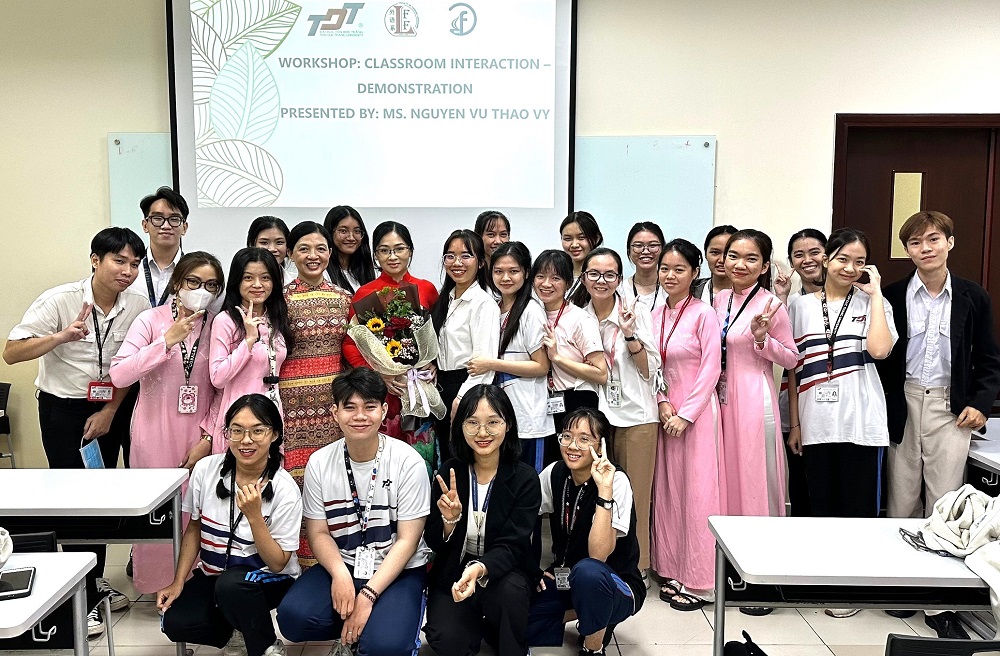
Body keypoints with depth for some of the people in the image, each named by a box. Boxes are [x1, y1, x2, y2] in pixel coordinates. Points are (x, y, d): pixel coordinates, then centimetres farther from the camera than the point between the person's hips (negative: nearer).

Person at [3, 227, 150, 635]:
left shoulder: (139, 307, -8)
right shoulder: (59, 300, -17)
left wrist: (110, 411, -2)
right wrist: (61, 336, -33)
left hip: (111, 410, 3)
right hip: (63, 408, -3)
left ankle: (94, 581, 27)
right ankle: (81, 599, 9)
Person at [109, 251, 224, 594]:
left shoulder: (216, 327, 3)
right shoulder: (151, 319, -4)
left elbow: (221, 390, 5)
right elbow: (119, 375, -15)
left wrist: (208, 437, -2)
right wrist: (168, 341, -20)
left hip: (198, 438, 2)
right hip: (155, 436, -2)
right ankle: (157, 584, 23)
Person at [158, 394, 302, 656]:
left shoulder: (284, 489, -20)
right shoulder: (206, 469, -9)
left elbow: (278, 564, -17)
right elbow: (194, 529, 7)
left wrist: (254, 516, -29)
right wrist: (178, 582, 0)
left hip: (268, 579, -4)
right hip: (211, 574, 4)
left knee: (230, 584, -35)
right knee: (174, 623, -21)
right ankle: (228, 619, 11)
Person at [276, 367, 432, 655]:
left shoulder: (408, 462, -14)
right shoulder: (320, 463, -4)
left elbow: (407, 540, -12)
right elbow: (319, 533, 0)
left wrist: (367, 596, -20)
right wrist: (340, 573, -21)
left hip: (398, 570, -3)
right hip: (340, 565, 3)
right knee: (292, 617, -23)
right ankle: (355, 630, 5)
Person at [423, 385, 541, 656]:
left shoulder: (525, 479, -11)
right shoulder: (448, 474, -5)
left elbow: (511, 546, -17)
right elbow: (433, 543, -2)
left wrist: (479, 569, -38)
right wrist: (449, 521, -25)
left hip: (505, 571, -1)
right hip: (452, 573, 1)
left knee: (510, 590, -35)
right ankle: (480, 625, 9)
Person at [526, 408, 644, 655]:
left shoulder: (616, 480, -21)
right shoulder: (554, 473, -6)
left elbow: (598, 556, -32)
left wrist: (604, 490, -38)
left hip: (615, 587, -5)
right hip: (563, 580, 5)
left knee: (587, 571, -39)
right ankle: (578, 613, 11)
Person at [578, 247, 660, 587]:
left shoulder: (636, 314, -3)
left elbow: (650, 370, -6)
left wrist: (629, 334, -18)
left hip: (635, 415, -3)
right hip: (595, 414, 3)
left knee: (635, 495, 1)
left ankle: (637, 567, 14)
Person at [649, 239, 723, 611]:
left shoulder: (704, 314, -8)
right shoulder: (656, 315, 9)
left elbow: (711, 369, -11)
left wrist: (686, 413, -13)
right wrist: (663, 403, -3)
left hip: (697, 412, -6)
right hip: (666, 412, 6)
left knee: (697, 492, -2)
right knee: (667, 491, 10)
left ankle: (700, 582, 8)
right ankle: (673, 572, 22)